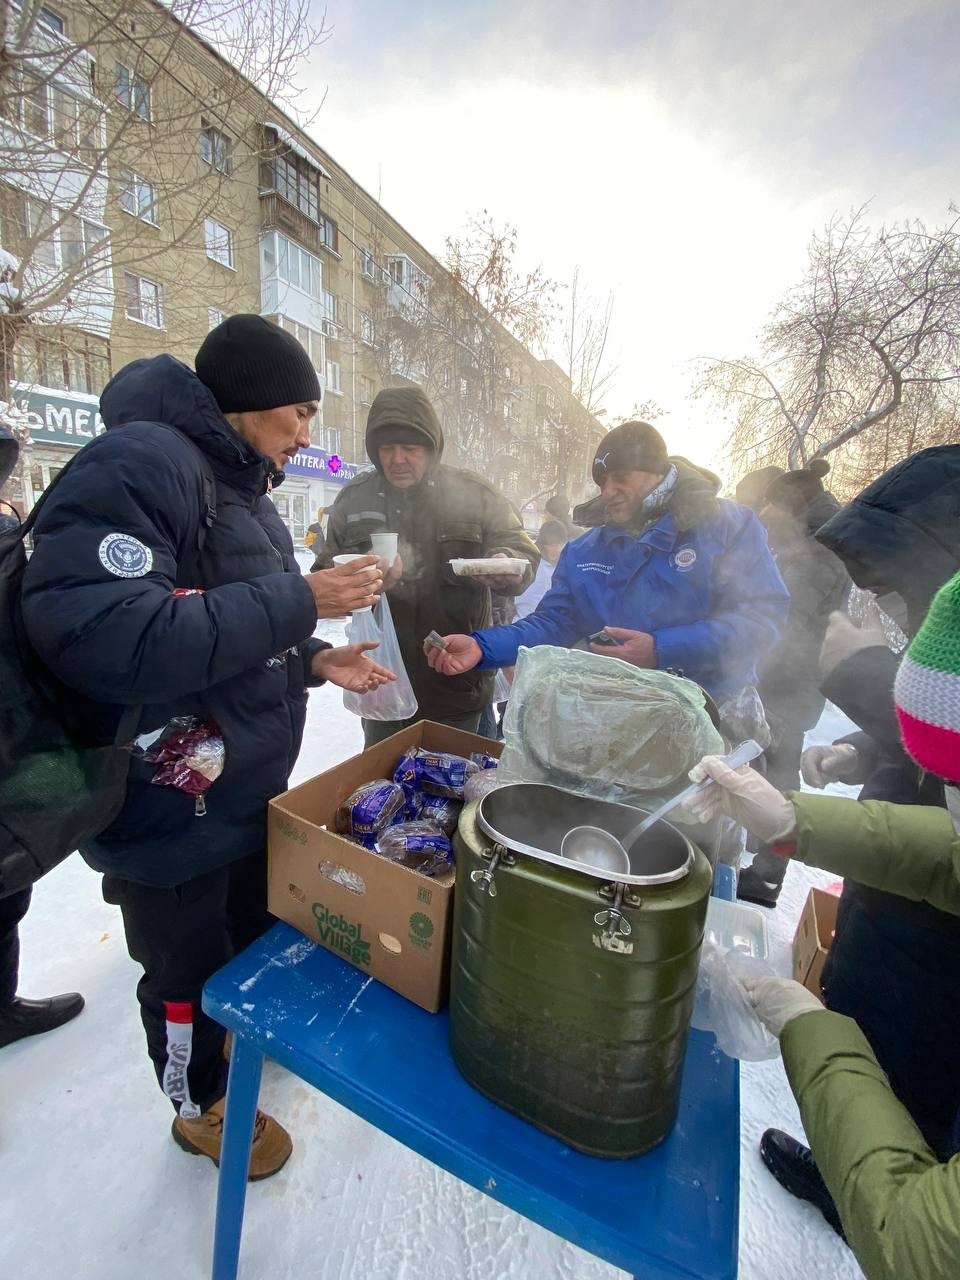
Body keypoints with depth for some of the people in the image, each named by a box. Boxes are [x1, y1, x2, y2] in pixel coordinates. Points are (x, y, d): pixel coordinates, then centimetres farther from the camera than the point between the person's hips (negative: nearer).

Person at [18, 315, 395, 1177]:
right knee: (189, 970, 18)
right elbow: (100, 635, -34)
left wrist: (314, 660, -2)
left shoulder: (241, 487, 9)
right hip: (171, 814, -8)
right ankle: (200, 1109, 47)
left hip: (251, 792, 9)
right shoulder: (137, 463, -21)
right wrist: (299, 602, -30)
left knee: (258, 934, 28)